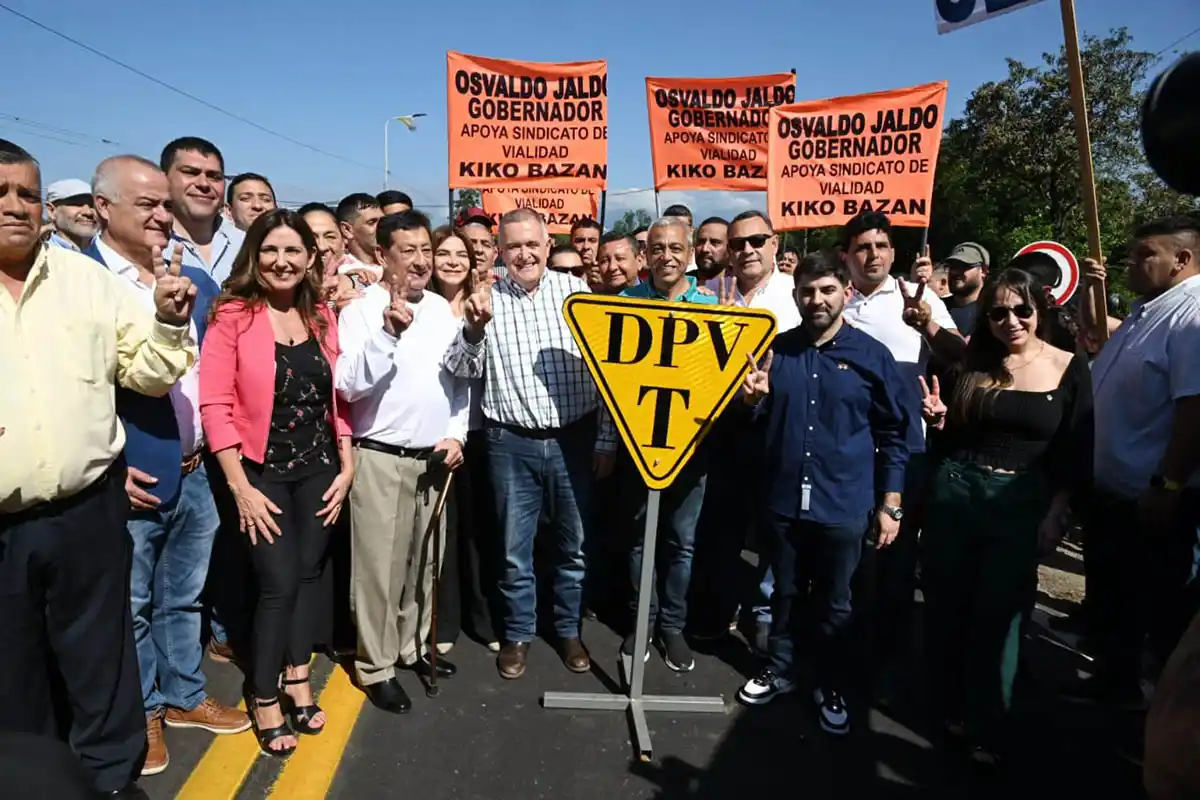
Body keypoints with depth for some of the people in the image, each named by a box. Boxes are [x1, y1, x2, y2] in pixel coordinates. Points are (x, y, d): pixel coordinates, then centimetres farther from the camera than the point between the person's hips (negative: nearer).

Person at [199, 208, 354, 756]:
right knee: (279, 583, -3)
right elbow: (215, 404, -13)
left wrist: (346, 467, 3)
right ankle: (265, 701, 18)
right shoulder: (232, 315, -11)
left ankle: (297, 680, 31)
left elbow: (338, 395, 8)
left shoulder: (322, 315, 5)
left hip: (318, 467, 5)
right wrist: (240, 486, -15)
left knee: (309, 573, 12)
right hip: (262, 470, -5)